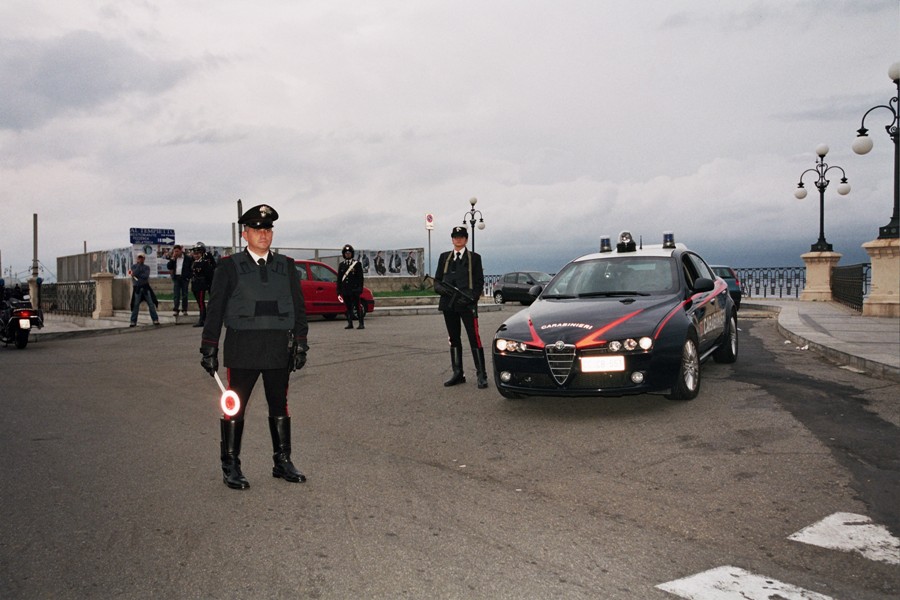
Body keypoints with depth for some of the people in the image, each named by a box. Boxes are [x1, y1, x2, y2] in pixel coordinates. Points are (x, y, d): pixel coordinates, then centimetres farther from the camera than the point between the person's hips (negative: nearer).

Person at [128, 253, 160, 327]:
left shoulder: (147, 267, 9)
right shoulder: (133, 266, 9)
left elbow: (146, 276, -8)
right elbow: (135, 273, -12)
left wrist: (136, 274, -9)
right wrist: (139, 264, -7)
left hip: (146, 287, 1)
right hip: (137, 288, 0)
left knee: (151, 304, -4)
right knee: (135, 305, -1)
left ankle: (155, 320, -2)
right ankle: (133, 322, 4)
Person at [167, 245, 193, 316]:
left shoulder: (188, 259, 0)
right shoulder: (173, 259, 11)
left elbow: (191, 268, 0)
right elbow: (169, 267, 0)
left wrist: (189, 277, -9)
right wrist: (173, 258, -5)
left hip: (184, 278, -2)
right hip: (176, 278, 2)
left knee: (184, 295, 2)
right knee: (176, 295, -2)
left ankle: (184, 310, 9)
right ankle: (175, 310, -2)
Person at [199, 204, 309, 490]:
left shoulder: (286, 266, 10)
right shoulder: (229, 266, 1)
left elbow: (298, 307, 12)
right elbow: (215, 310, 2)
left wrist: (301, 343, 5)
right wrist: (209, 349, -2)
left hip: (280, 349, 3)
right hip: (242, 349, -3)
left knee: (280, 406, 10)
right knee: (235, 407, 3)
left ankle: (282, 462, 22)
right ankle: (230, 467, 15)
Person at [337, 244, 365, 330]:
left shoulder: (357, 263, 2)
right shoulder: (341, 265, 13)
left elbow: (360, 277, -1)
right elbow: (339, 278, 14)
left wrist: (360, 289, -9)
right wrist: (339, 290, 8)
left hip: (354, 289, -4)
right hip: (345, 290, 4)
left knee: (358, 306, -6)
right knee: (348, 307, 8)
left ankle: (361, 324, -4)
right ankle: (350, 323, 14)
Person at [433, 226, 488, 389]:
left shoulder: (474, 258, 7)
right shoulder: (444, 257, 16)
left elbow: (479, 282, 2)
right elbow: (437, 280, 14)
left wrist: (470, 297, -14)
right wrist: (440, 288, -9)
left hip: (467, 305, -4)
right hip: (448, 304, 4)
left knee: (474, 339, -7)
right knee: (454, 340, 9)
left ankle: (481, 375, -4)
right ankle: (458, 374, 17)